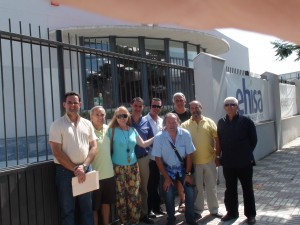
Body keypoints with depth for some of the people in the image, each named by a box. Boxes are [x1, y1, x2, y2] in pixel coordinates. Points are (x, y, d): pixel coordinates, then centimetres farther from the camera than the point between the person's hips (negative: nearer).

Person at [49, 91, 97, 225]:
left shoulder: (87, 124, 7)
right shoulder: (57, 125, -5)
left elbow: (93, 147, 5)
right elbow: (57, 152, -10)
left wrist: (83, 166, -9)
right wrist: (74, 169, -12)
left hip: (85, 170, 4)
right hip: (65, 171, -3)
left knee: (87, 207, 13)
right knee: (67, 209, 6)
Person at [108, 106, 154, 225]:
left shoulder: (133, 130, 6)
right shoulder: (112, 130, -7)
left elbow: (143, 144, 15)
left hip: (133, 167, 4)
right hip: (118, 168, -3)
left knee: (134, 195, 4)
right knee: (121, 195, 3)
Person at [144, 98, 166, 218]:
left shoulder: (161, 121, 9)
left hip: (158, 157, 5)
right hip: (147, 157, -5)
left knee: (156, 183, 16)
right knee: (149, 184, 5)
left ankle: (157, 206, 27)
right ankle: (149, 208, 17)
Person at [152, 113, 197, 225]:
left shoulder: (185, 134, -17)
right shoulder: (159, 137, -20)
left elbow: (189, 154, -7)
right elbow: (158, 158, -12)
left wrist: (188, 174, -8)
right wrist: (166, 177, -12)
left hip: (183, 167, 1)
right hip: (168, 169, -1)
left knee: (190, 193, -7)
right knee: (169, 195, -7)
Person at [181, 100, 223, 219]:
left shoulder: (209, 122, 1)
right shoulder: (185, 125, -1)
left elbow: (217, 139, 3)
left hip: (209, 160, 1)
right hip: (194, 162, -1)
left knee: (211, 186, 12)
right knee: (197, 187, 10)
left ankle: (214, 209, 26)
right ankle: (197, 210, 24)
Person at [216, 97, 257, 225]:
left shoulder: (246, 121, -7)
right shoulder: (221, 123, 4)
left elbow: (253, 140, -1)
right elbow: (219, 141, 9)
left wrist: (246, 154, 2)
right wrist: (218, 156, 7)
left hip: (244, 162, -3)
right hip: (227, 162, 3)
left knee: (247, 189, 9)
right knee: (230, 189, 13)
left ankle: (250, 214, 21)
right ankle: (232, 212, 28)